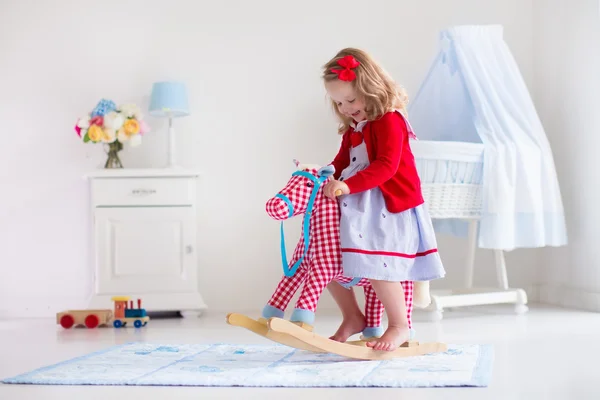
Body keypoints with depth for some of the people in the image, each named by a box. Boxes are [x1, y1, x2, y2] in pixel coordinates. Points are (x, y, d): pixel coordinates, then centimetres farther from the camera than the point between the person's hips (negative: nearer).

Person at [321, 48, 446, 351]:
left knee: (378, 266, -18)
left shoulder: (389, 121, -11)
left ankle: (400, 326, -1)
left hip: (389, 207, -9)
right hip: (358, 209, 9)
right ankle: (352, 318, 21)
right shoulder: (352, 130, 18)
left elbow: (386, 166, -23)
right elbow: (340, 165, 18)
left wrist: (348, 185, -31)